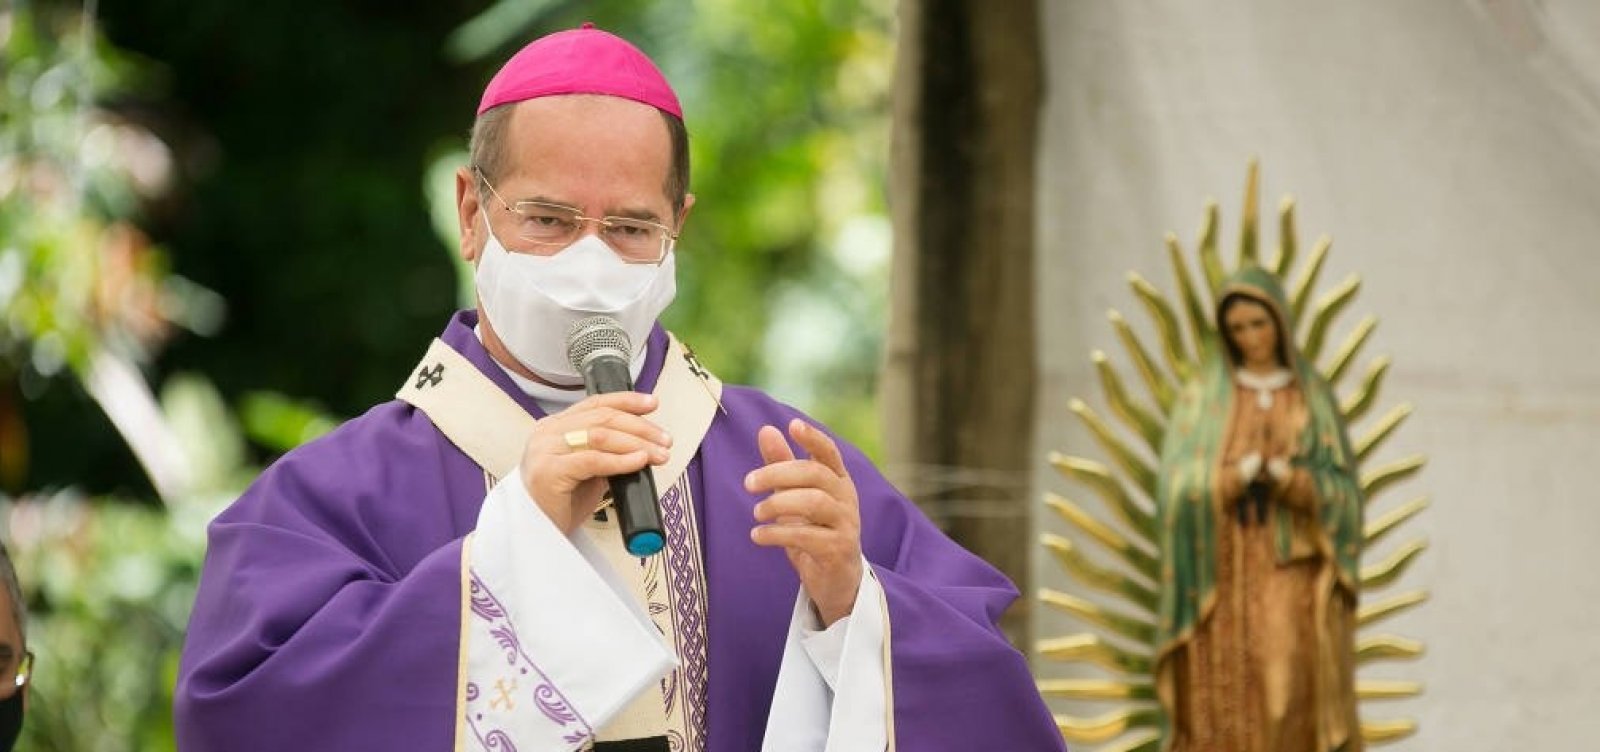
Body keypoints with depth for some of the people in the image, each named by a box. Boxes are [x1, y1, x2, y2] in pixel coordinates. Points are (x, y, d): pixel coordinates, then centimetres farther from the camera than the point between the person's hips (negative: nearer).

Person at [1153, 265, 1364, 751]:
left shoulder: (1315, 397, 9)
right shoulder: (1202, 398, 7)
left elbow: (1342, 491, 1)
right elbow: (1180, 487, -3)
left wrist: (1287, 479, -17)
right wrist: (1238, 475, -21)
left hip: (1295, 577, 0)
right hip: (1224, 575, 0)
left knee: (1294, 710, -13)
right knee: (1227, 712, -7)